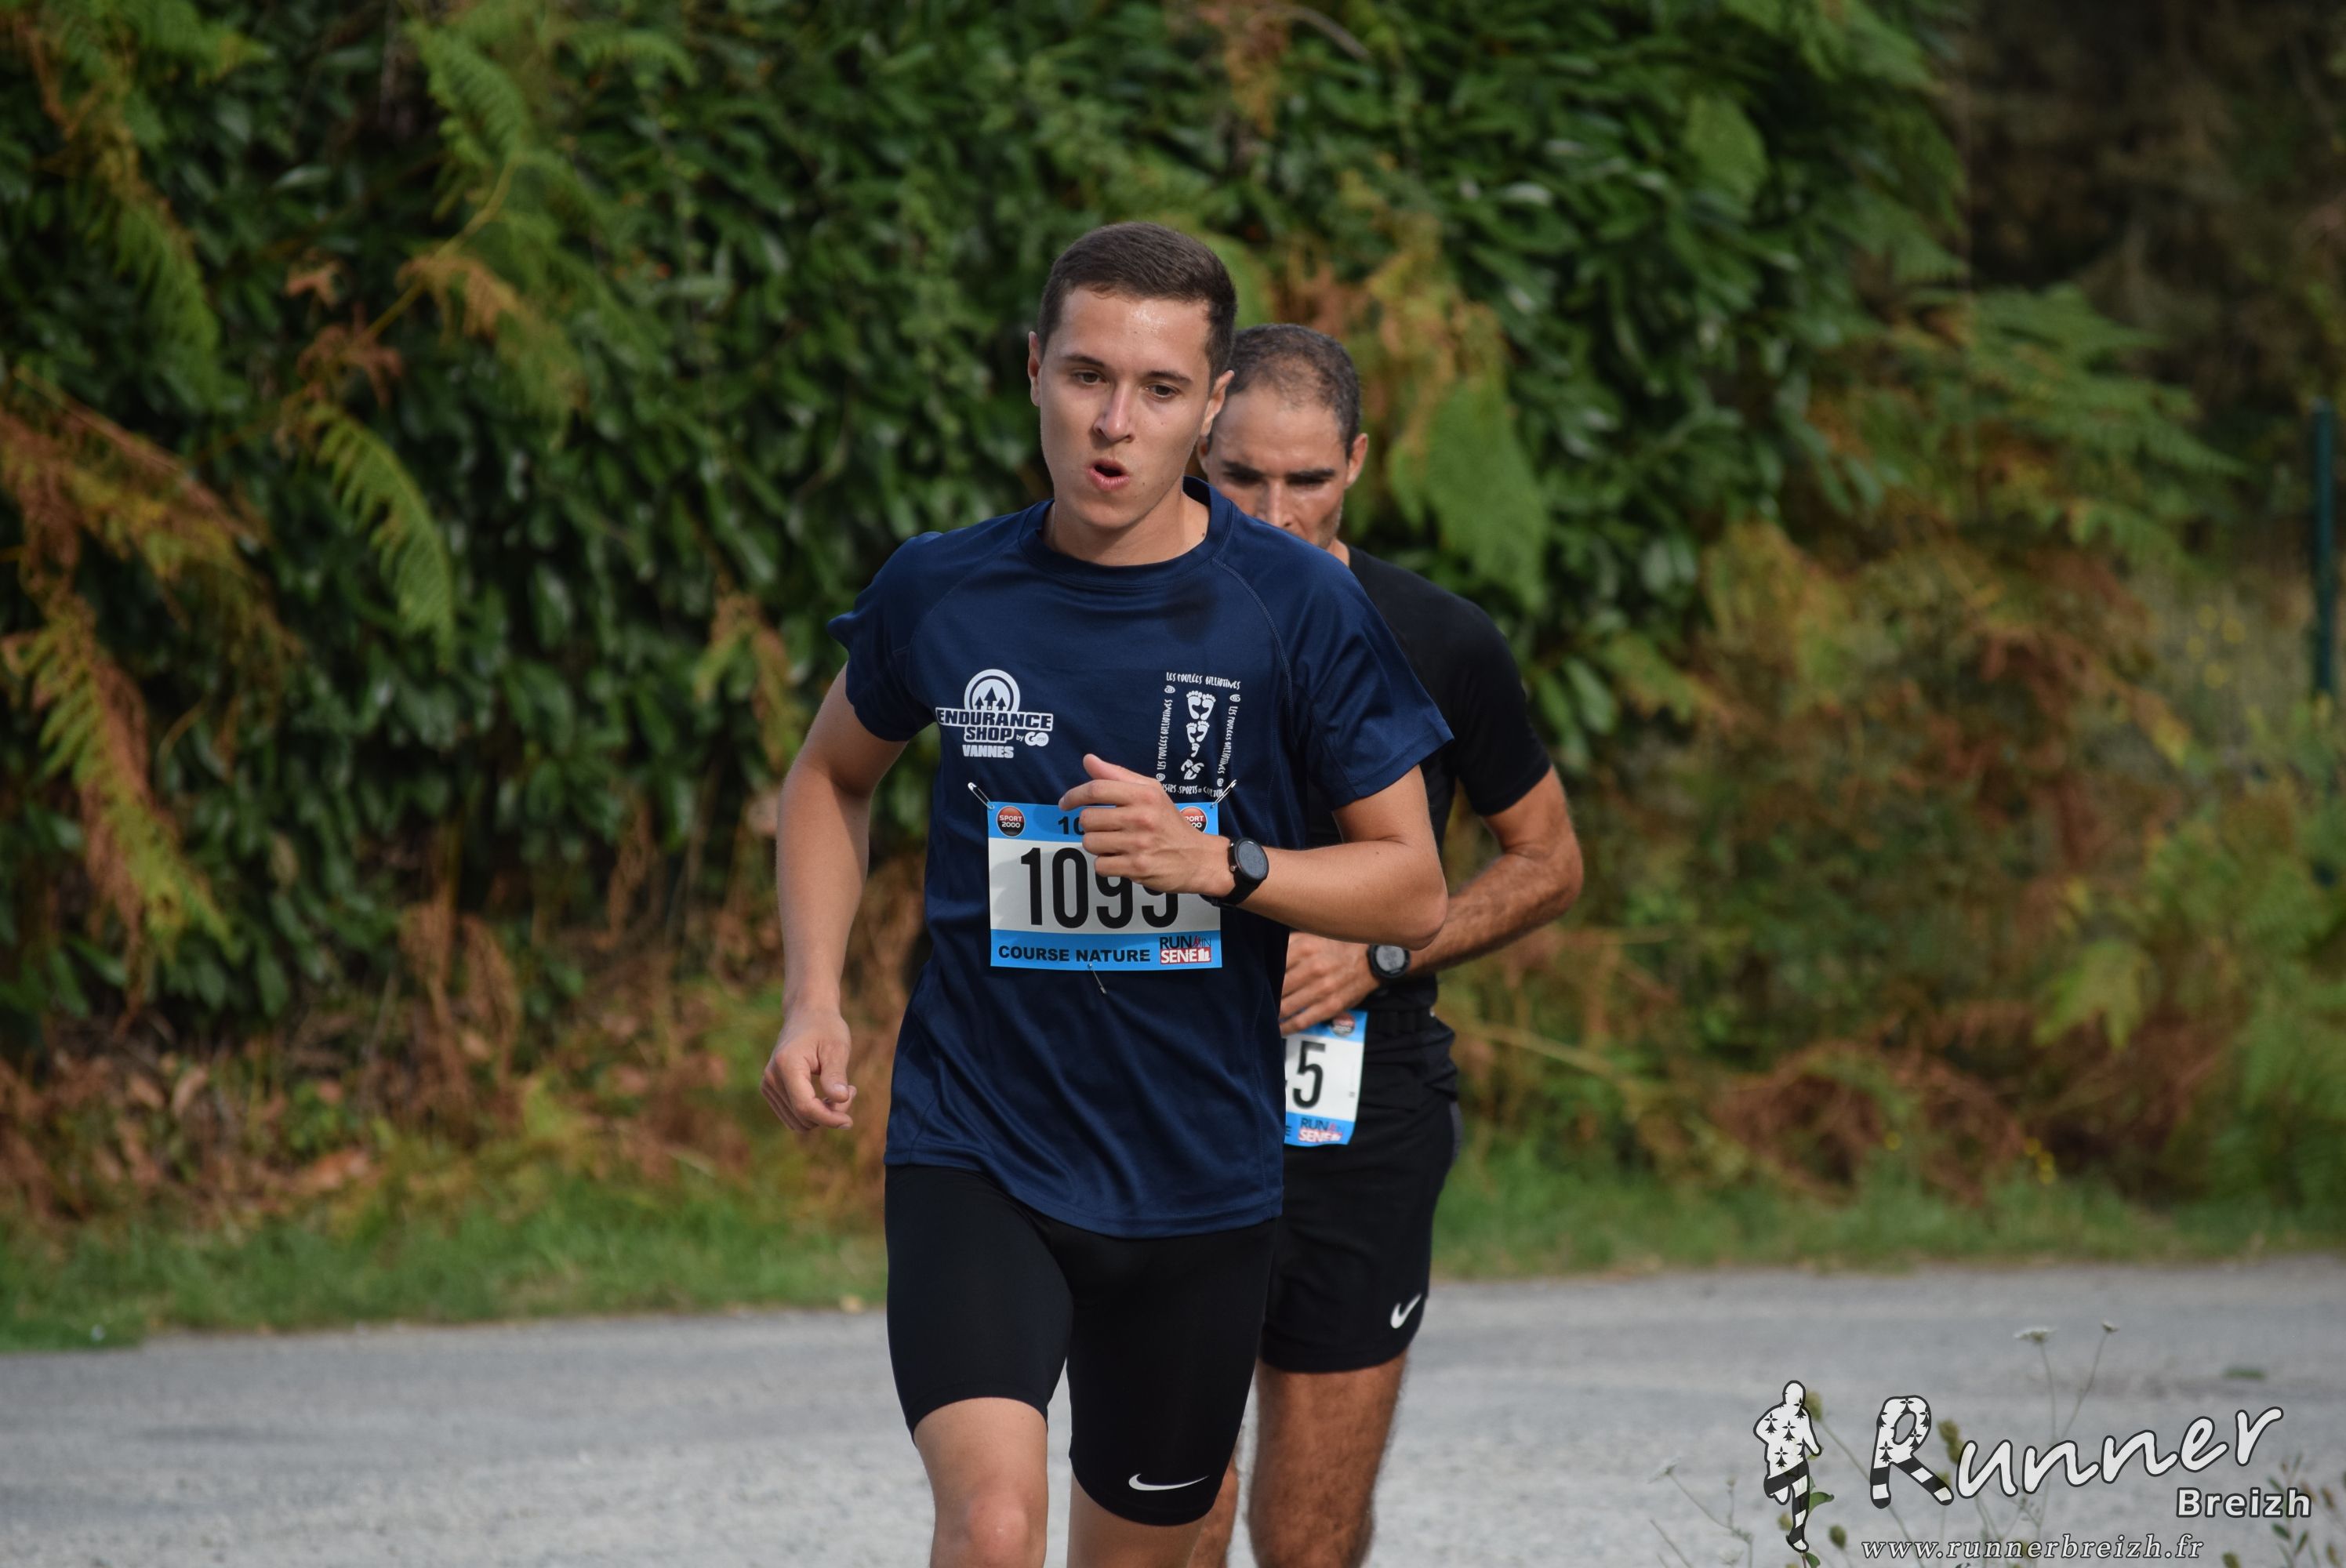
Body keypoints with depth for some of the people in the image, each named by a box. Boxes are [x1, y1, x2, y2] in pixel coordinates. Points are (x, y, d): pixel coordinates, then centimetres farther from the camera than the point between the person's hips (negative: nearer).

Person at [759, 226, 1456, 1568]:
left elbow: (1415, 891, -2)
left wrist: (1221, 863, -19)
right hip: (975, 1151, -1)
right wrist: (814, 1001, 5)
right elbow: (834, 777, 19)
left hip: (1203, 1187, 1)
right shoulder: (941, 592, -1)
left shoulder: (1301, 609, -6)